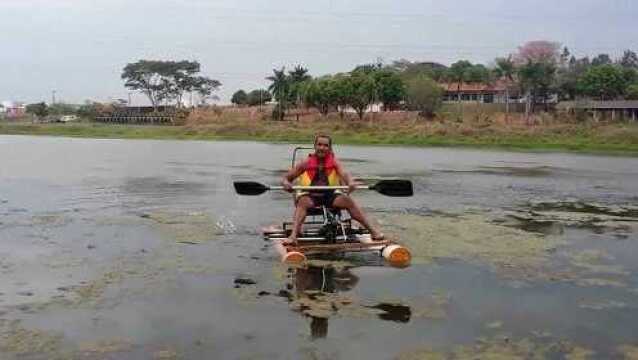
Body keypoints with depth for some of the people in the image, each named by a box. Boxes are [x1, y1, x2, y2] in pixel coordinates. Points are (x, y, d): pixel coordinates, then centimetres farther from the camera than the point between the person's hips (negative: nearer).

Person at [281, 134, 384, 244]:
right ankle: (293, 235, -46)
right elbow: (286, 178, 3)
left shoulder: (334, 162, 6)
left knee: (348, 200, -22)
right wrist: (286, 183, -22)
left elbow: (344, 173, -14)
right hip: (310, 196, -1)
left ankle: (373, 230, -18)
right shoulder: (306, 163, 3)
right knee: (303, 202, -33)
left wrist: (350, 182, -38)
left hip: (329, 196, 1)